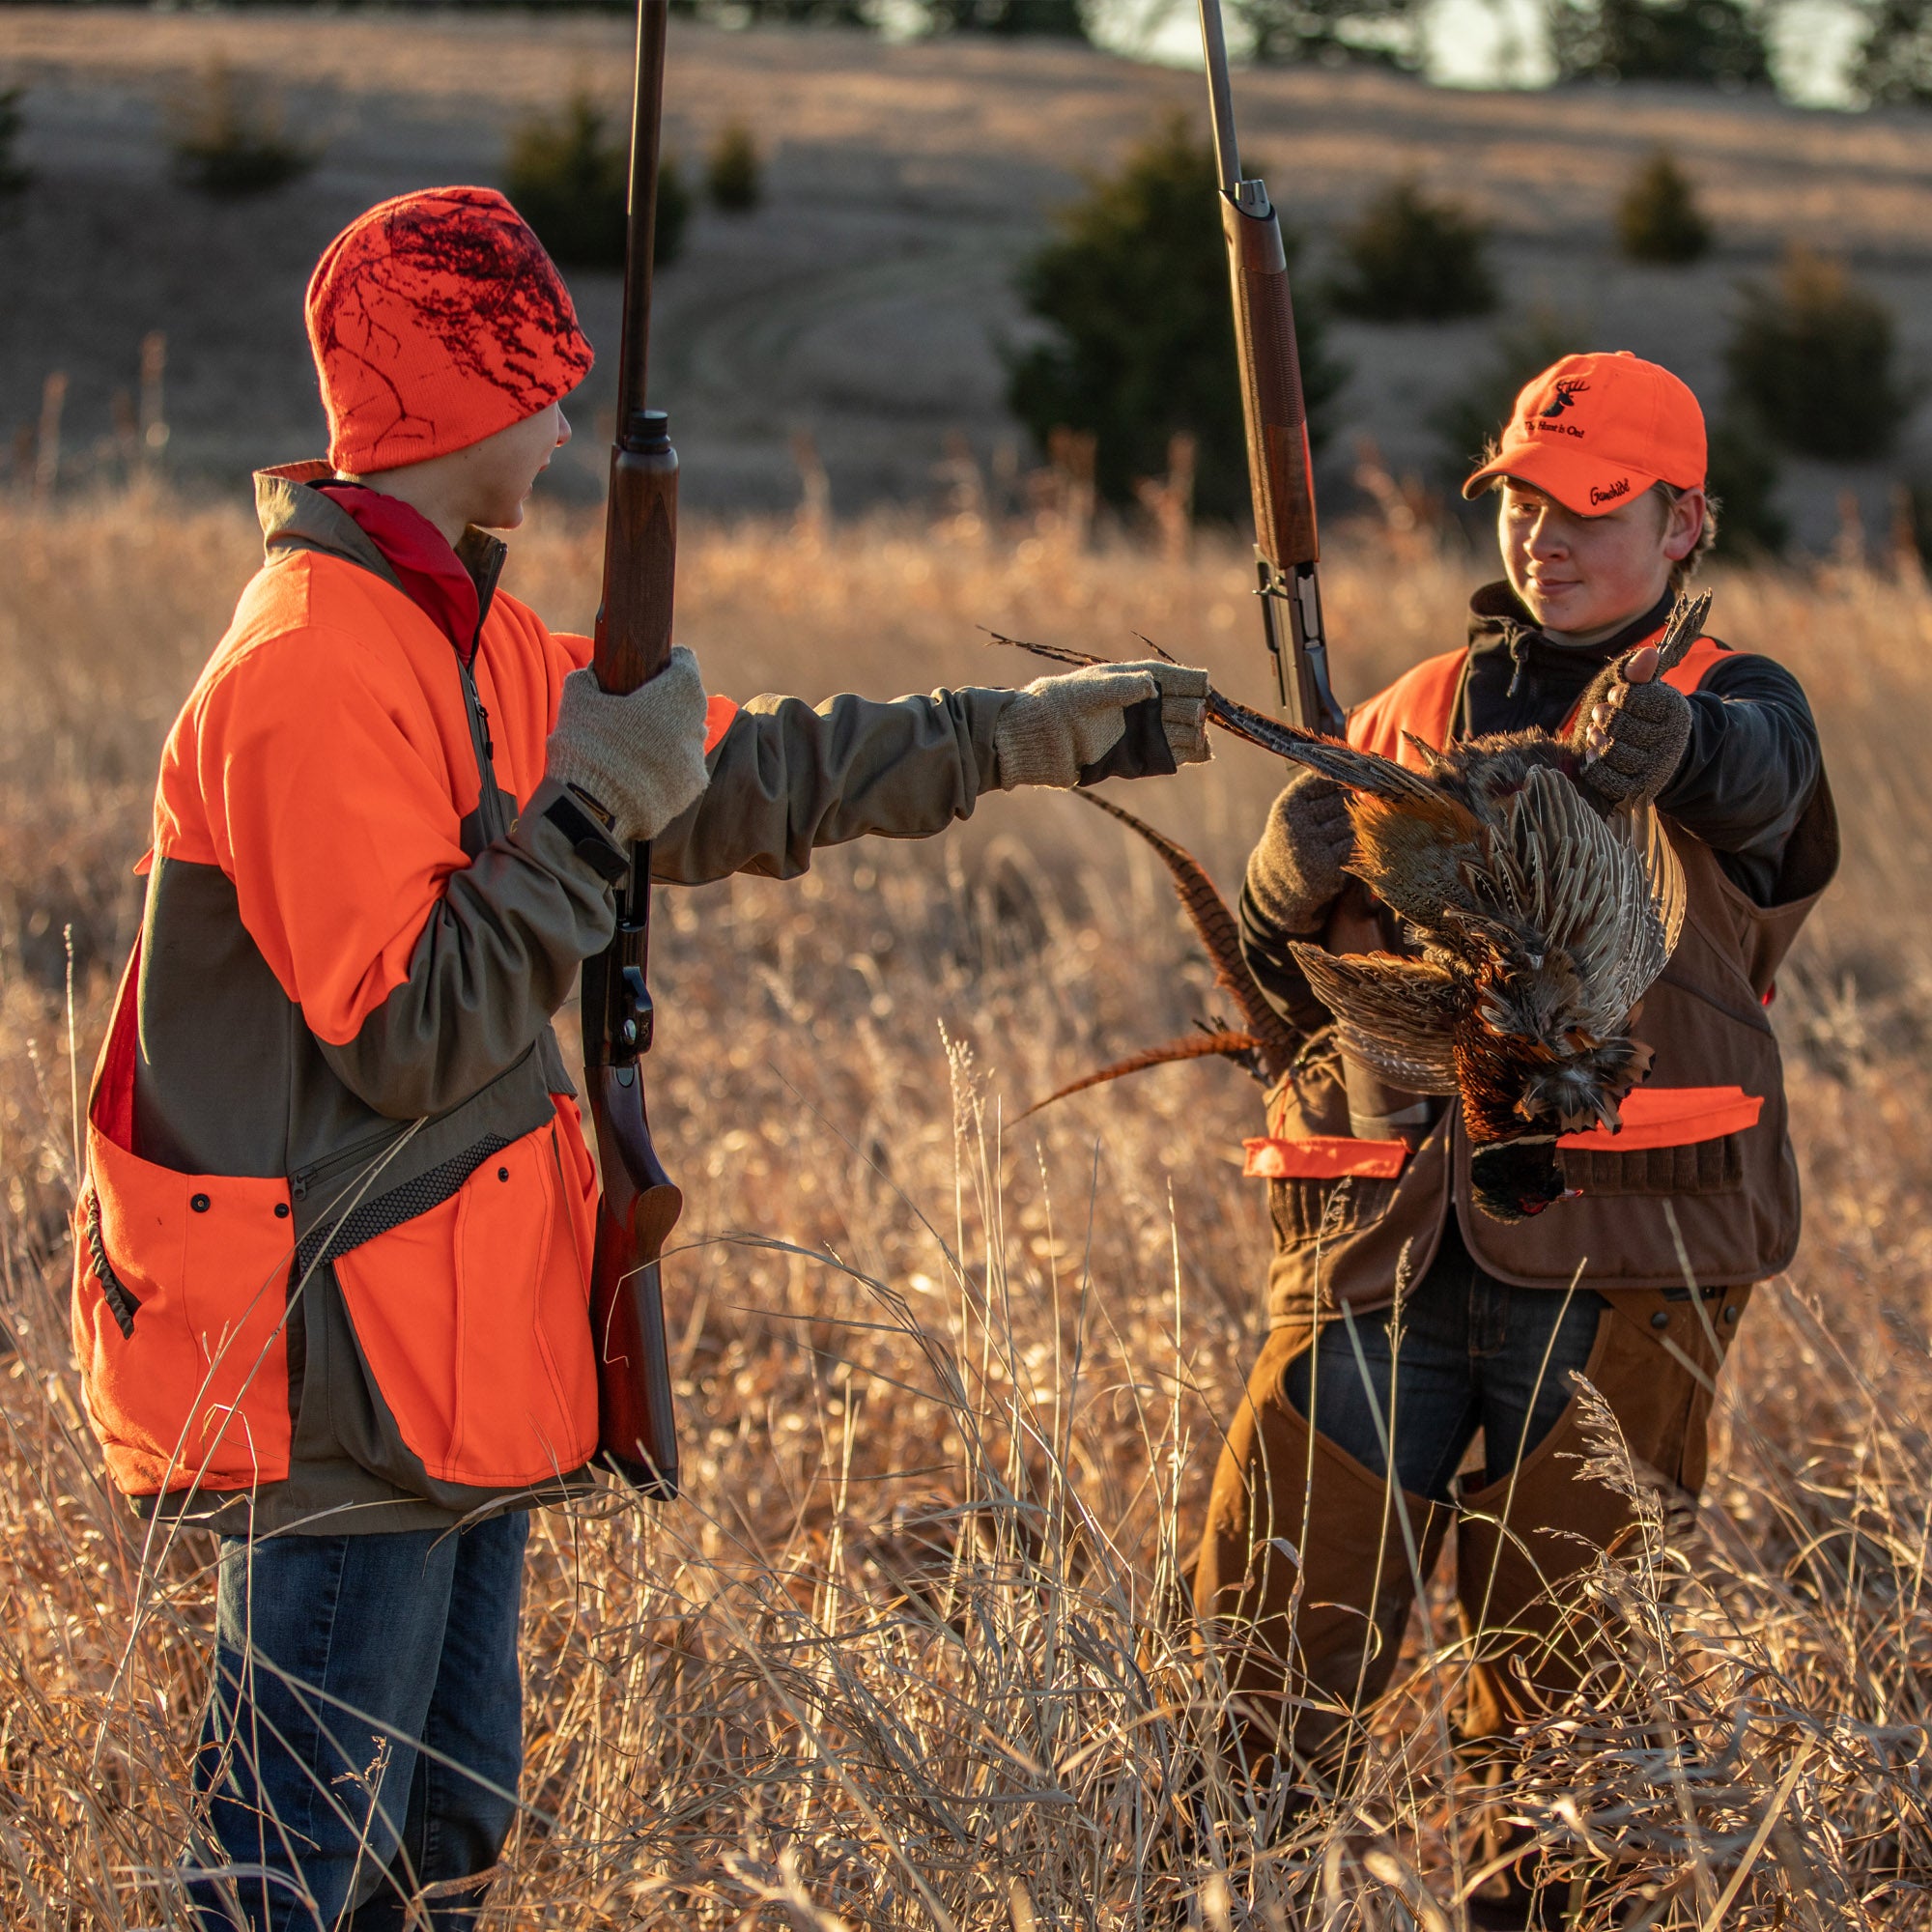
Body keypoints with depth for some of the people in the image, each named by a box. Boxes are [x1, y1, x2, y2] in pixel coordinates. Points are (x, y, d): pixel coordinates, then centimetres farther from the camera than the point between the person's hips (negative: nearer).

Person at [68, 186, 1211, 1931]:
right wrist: (587, 818, -20)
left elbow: (749, 777, 21)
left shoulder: (461, 639, 12)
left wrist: (1030, 734, 23)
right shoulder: (316, 674, -19)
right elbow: (405, 1033, -22)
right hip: (340, 1375, -10)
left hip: (450, 1367, 10)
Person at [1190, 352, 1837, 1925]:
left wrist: (1665, 734, -46)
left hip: (1613, 1260, -3)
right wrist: (1297, 872, -12)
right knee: (1263, 1646, 0)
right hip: (1389, 1245, 3)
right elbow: (1285, 983, 12)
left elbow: (1753, 775, -21)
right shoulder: (1411, 718, 17)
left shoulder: (1735, 706, 5)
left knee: (1560, 1677, 2)